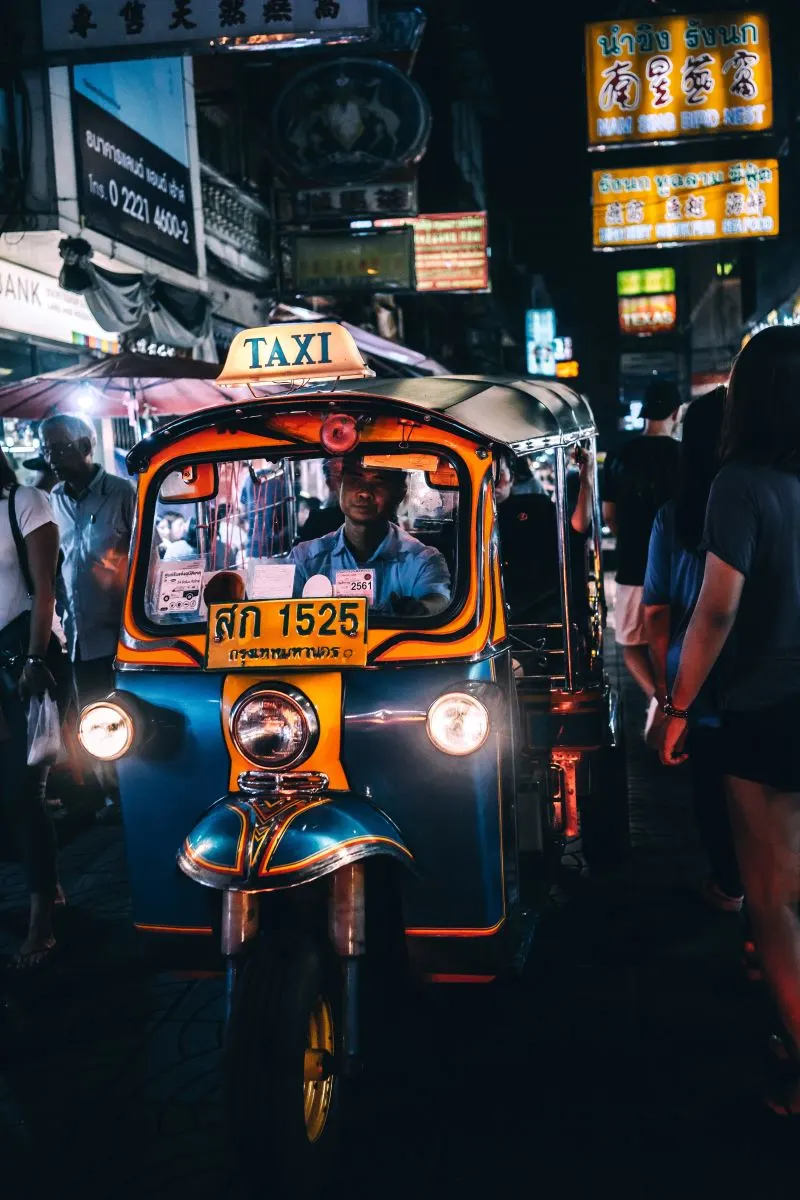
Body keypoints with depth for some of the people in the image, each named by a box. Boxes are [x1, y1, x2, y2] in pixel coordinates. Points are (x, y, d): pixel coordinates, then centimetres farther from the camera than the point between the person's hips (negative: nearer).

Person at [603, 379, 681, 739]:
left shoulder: (619, 456, -1)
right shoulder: (684, 456, -9)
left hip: (632, 567, 1)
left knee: (632, 645, 12)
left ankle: (657, 695, -11)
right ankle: (669, 700, 19)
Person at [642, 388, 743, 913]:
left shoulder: (674, 517, -11)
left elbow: (657, 610, -5)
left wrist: (663, 674, 8)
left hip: (699, 678, 0)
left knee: (713, 784, 17)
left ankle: (731, 886, 30)